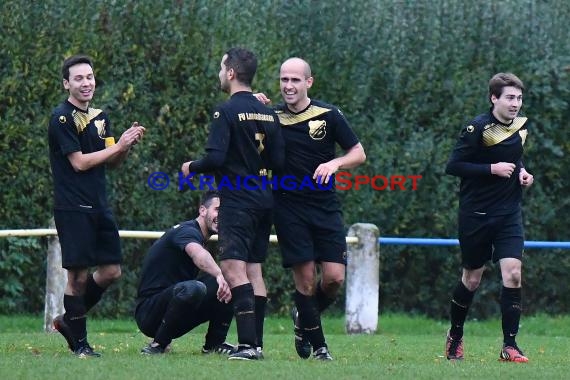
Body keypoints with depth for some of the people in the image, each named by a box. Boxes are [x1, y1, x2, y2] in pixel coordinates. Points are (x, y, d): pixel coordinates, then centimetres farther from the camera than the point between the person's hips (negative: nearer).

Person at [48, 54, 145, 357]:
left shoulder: (99, 116, 14)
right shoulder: (62, 118, -10)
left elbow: (112, 162, 16)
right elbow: (79, 162, -15)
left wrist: (128, 144, -4)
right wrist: (119, 146, -12)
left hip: (98, 206, 8)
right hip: (72, 207, -8)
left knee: (111, 271, 7)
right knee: (78, 275, -5)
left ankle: (69, 321, 23)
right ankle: (79, 342, 5)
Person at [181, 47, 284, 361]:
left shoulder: (226, 112, -11)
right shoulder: (268, 113, 10)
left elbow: (215, 158, -18)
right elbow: (278, 161, 11)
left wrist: (192, 167, 1)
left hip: (237, 202, -8)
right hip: (263, 200, 8)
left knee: (233, 267, -12)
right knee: (254, 269, 12)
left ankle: (248, 343, -22)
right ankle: (257, 343, 11)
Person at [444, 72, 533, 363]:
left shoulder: (521, 125, 6)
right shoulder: (477, 128, -13)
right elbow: (452, 166, -16)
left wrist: (521, 171, 4)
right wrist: (492, 169, -22)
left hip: (509, 213, 4)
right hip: (476, 215, -4)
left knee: (513, 273, -12)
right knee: (471, 280, 8)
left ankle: (509, 345, -8)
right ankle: (455, 336, 32)